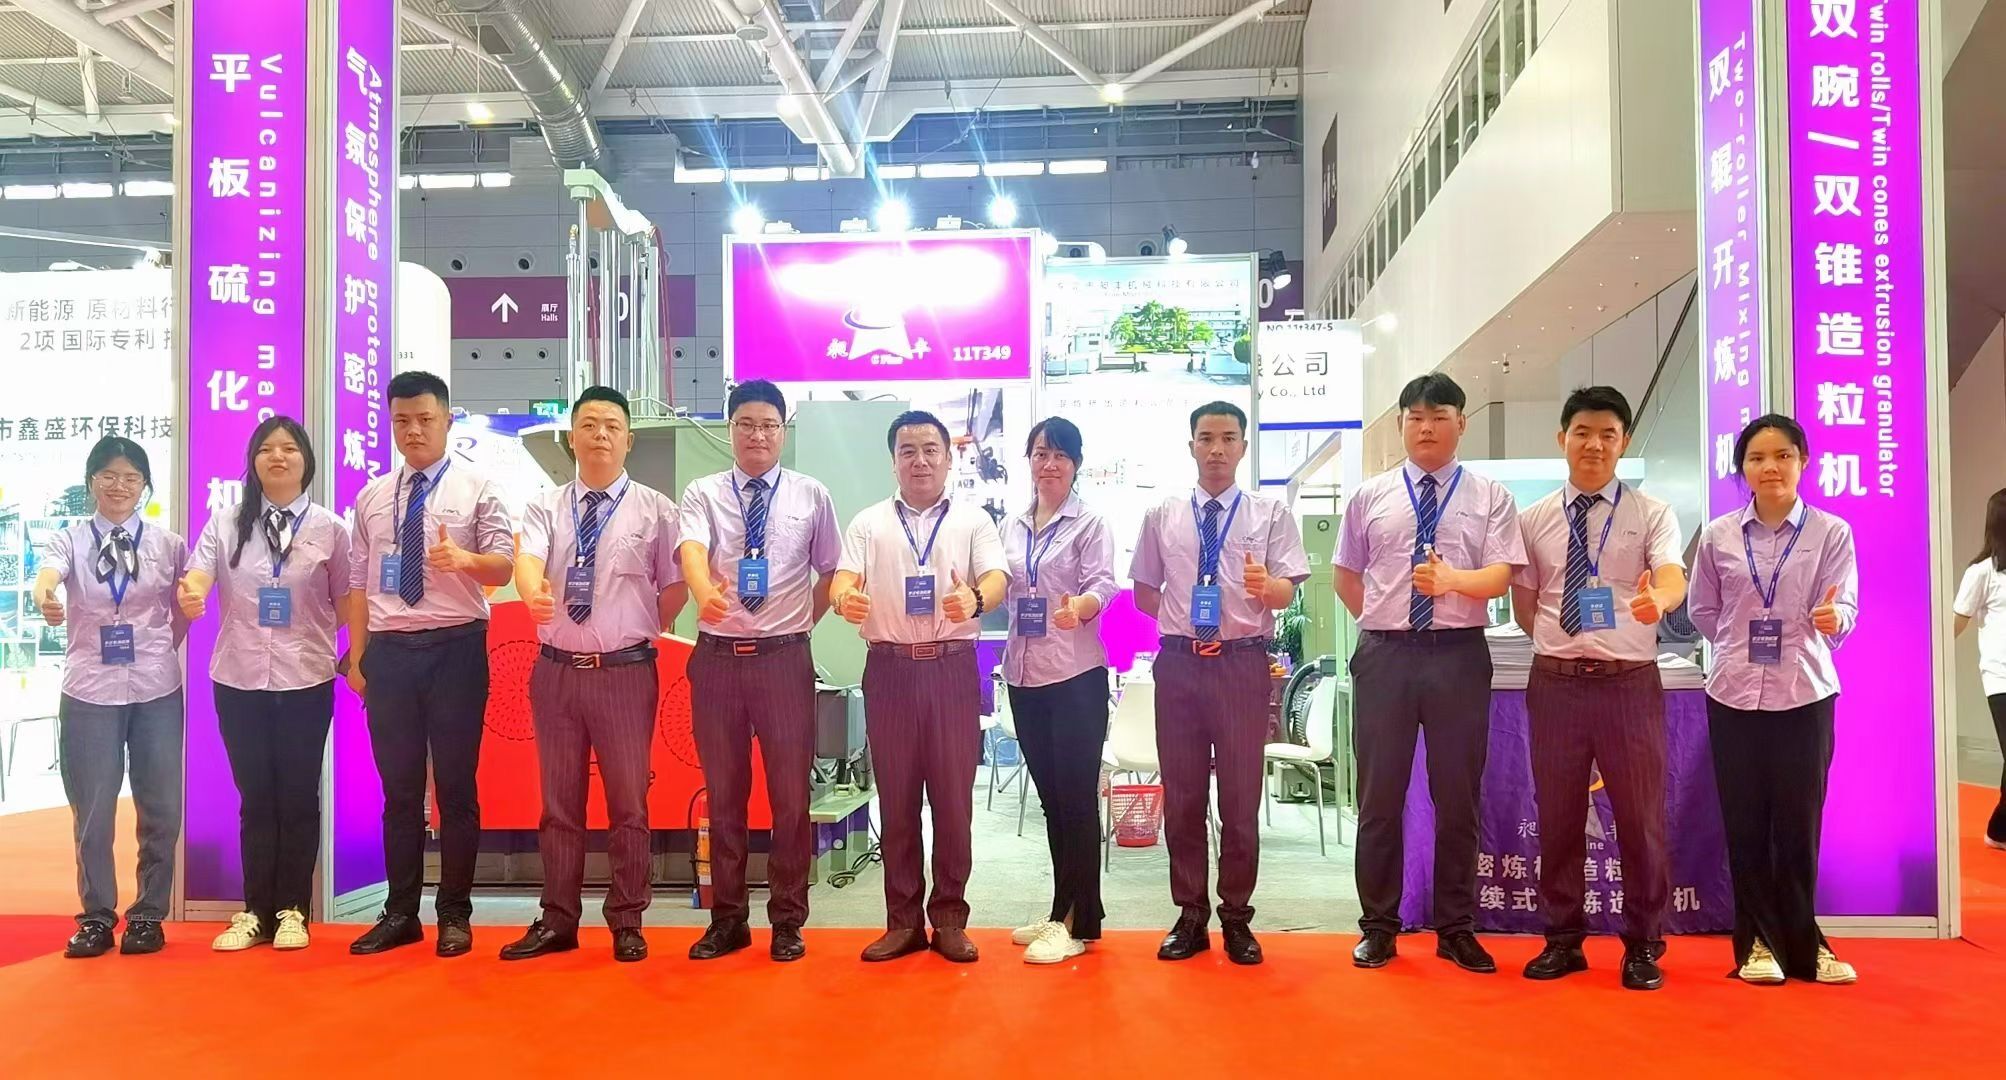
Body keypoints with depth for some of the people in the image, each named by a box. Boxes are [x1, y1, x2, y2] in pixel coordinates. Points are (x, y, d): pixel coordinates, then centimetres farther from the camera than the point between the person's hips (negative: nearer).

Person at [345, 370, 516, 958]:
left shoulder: (477, 489, 1)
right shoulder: (371, 498, 11)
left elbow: (503, 567, -7)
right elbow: (358, 582, 12)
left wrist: (463, 557, -28)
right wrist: (357, 657, 7)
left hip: (456, 647, -3)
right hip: (389, 651, 3)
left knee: (456, 786, 3)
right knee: (399, 788, 10)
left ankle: (455, 913, 14)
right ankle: (400, 912, 21)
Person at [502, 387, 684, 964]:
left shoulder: (654, 509, 1)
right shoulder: (544, 506, 4)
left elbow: (675, 587, 7)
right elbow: (527, 558, -15)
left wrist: (639, 635, 2)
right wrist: (533, 593, -35)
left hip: (626, 671, -2)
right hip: (556, 671, 2)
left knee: (628, 803, 4)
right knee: (559, 802, 11)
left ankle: (627, 922, 17)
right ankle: (558, 920, 22)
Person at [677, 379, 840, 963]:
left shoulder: (812, 496, 3)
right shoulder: (703, 493, 2)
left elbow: (832, 573, 12)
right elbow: (692, 551, -18)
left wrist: (804, 622, 3)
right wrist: (704, 593, -38)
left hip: (784, 657, 0)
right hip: (717, 656, 1)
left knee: (790, 792, 4)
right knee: (723, 792, 10)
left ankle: (787, 920, 18)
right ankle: (727, 919, 23)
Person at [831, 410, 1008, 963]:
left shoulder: (974, 521, 7)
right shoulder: (869, 523, 11)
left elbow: (996, 577, -8)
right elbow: (845, 577, -2)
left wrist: (975, 599, -32)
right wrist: (845, 599, -27)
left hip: (953, 668, -1)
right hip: (890, 668, 1)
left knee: (954, 795, 3)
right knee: (896, 795, 6)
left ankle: (949, 917, 15)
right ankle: (903, 920, 16)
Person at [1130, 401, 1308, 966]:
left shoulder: (1270, 514, 3)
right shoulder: (1161, 516, 8)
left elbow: (1287, 590, -5)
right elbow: (1143, 590, 14)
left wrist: (1265, 587, -26)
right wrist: (1175, 618, -1)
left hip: (1243, 663, -2)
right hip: (1178, 662, 2)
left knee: (1241, 797, 5)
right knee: (1182, 795, 8)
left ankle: (1237, 917, 18)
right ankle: (1190, 915, 20)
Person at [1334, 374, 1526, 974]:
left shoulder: (1490, 497, 4)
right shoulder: (1371, 496, 8)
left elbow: (1501, 575, -7)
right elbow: (1346, 575, 17)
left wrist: (1452, 578, -26)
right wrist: (1381, 621, 9)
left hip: (1459, 655, -1)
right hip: (1385, 654, 1)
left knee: (1458, 796, 8)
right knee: (1380, 795, 6)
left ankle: (1456, 929, 21)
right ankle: (1379, 926, 18)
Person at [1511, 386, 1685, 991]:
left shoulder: (1652, 515, 0)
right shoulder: (1533, 520, 7)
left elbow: (1674, 579, -19)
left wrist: (1657, 599, -40)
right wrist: (1562, 643, 5)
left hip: (1629, 683, -2)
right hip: (1555, 683, 2)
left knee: (1640, 817, 5)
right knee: (1558, 815, 10)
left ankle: (1643, 946, 21)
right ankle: (1562, 940, 24)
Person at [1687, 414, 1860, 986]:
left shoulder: (1831, 532, -2)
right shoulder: (1718, 535, 3)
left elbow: (1843, 609, -11)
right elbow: (1703, 610, 11)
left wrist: (1832, 618, -32)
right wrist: (1745, 644, 4)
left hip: (1805, 694, -1)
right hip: (1734, 693, 1)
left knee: (1798, 822, 3)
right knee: (1745, 822, 6)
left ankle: (1798, 942, 19)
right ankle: (1759, 941, 18)